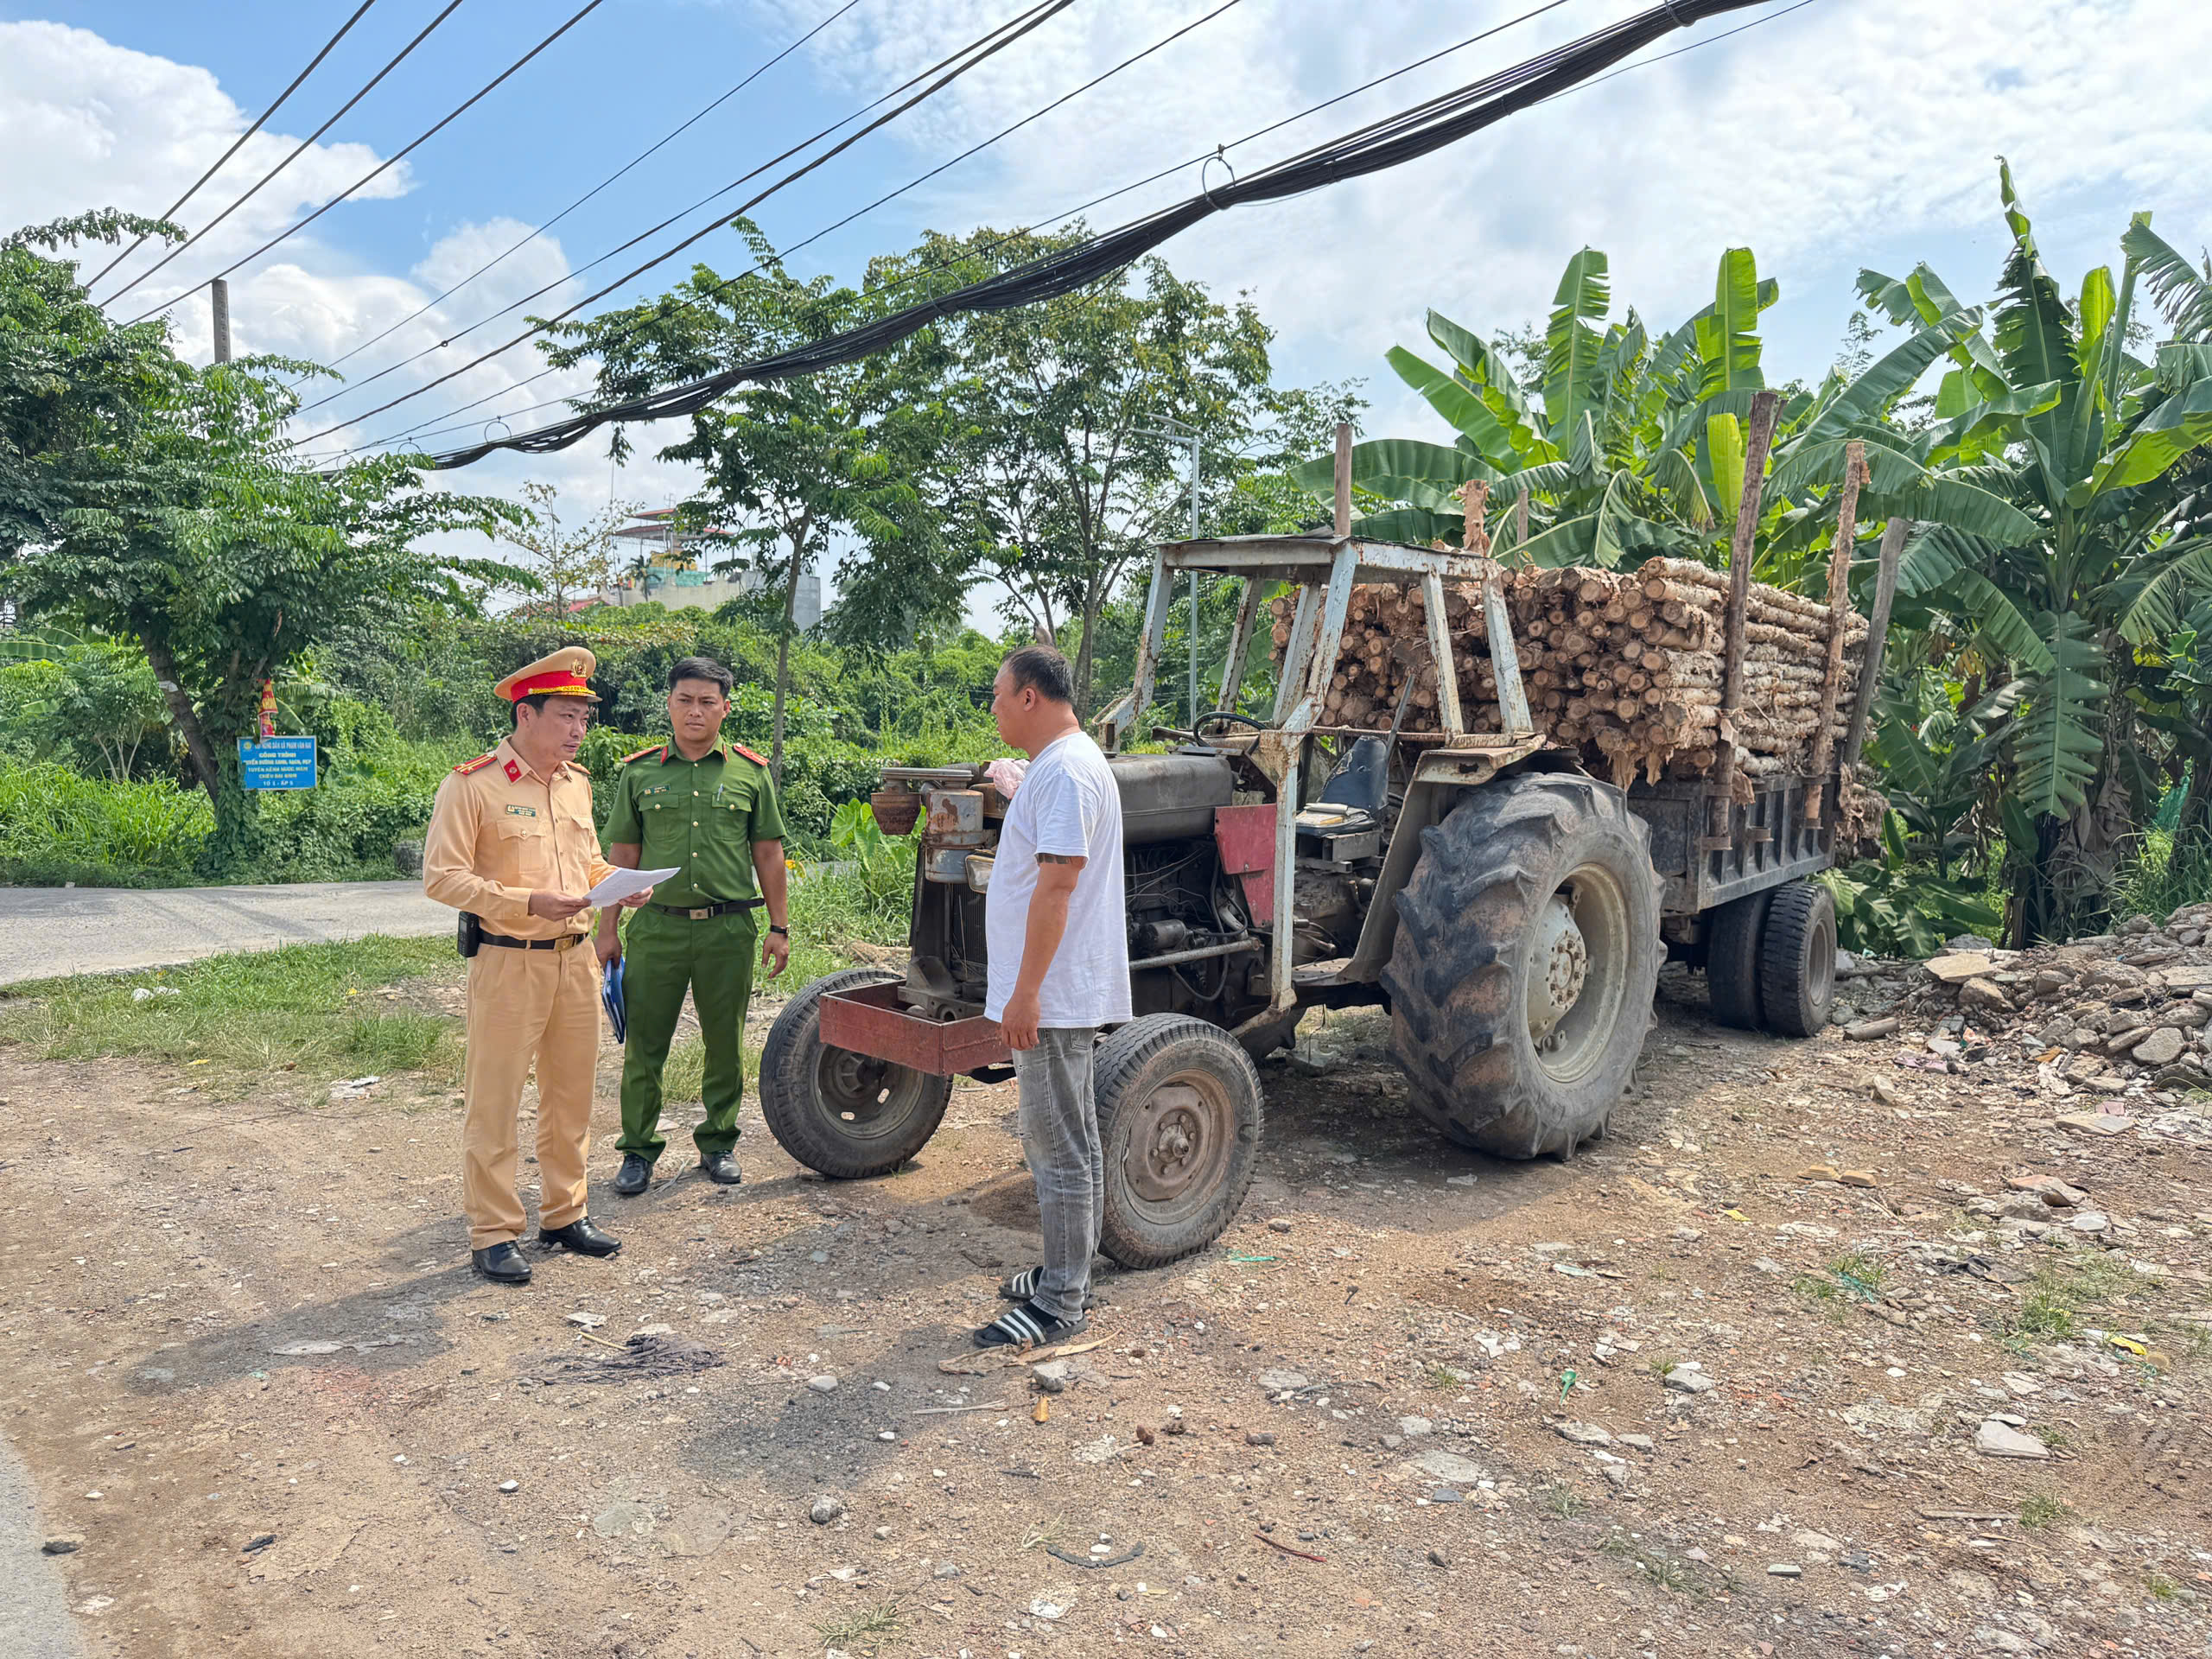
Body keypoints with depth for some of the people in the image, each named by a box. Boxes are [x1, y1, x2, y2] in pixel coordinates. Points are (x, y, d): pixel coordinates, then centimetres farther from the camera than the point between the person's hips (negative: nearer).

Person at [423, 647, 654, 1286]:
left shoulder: (576, 783, 11)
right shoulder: (473, 784, -10)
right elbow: (441, 876, -14)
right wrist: (528, 903, -23)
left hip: (574, 960, 7)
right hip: (507, 963, -7)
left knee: (571, 1095, 15)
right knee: (493, 1103, 2)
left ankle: (564, 1213, 29)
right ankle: (492, 1234, 13)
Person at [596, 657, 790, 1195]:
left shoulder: (750, 772, 6)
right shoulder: (640, 772, 6)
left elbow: (768, 852, 8)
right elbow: (623, 855, 9)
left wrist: (779, 927, 6)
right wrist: (608, 928, 7)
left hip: (729, 930, 0)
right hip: (657, 928, 0)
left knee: (726, 1042, 9)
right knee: (644, 1043, 4)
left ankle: (718, 1142, 25)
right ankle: (639, 1149, 18)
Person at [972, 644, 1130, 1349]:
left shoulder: (1066, 771, -18)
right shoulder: (1054, 767, 16)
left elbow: (1057, 886, -24)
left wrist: (1026, 992, -24)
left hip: (1054, 997, -11)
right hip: (1052, 994, 11)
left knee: (1061, 1150, -3)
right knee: (1059, 1141, 18)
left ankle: (1060, 1304, 7)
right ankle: (1067, 1273, 30)